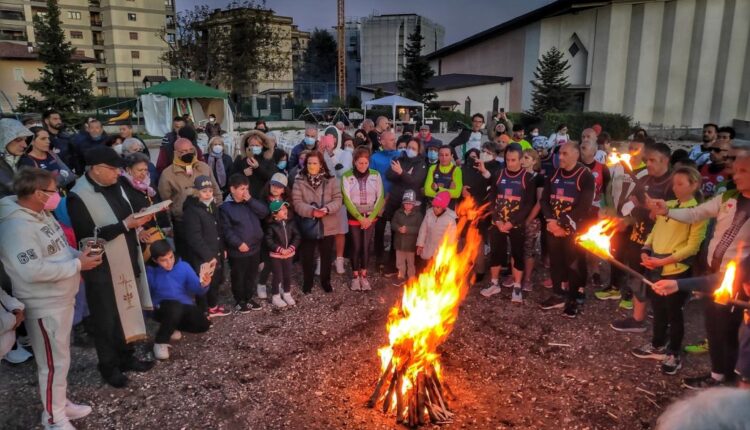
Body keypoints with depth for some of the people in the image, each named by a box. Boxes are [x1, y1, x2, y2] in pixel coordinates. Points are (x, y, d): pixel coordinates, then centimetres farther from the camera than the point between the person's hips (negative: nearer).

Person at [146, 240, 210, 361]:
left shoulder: (183, 266, -9)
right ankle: (160, 342, -15)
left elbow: (197, 289, -12)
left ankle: (170, 325, 8)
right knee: (175, 307, -37)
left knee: (203, 325, -20)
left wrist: (203, 285, -31)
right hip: (163, 309, -3)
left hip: (185, 307, 3)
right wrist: (155, 306, -19)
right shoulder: (150, 272, -12)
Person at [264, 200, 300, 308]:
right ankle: (275, 296, 20)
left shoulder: (291, 223, -3)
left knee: (288, 275, 14)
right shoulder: (271, 226, -14)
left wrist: (291, 248, -16)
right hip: (275, 255, -4)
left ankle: (287, 294, 33)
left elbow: (296, 236, -2)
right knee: (278, 276, 3)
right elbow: (269, 241, -16)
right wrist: (280, 249, -21)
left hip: (289, 254, 4)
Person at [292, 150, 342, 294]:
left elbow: (337, 199, -6)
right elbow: (297, 202, -10)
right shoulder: (300, 180, -4)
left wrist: (327, 209, -24)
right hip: (307, 225, -1)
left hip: (327, 225, 1)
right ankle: (307, 282, 31)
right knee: (307, 256, 11)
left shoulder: (331, 180, -1)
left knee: (326, 256, 15)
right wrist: (311, 211, -25)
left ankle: (325, 281, 35)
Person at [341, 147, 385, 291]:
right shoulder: (347, 176, -9)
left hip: (371, 217, 1)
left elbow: (380, 197, -3)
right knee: (356, 246, 4)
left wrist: (370, 217, -9)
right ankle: (355, 276, 18)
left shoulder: (375, 175, -4)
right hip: (354, 217, -1)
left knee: (366, 246, 5)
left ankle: (364, 275, 19)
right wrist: (360, 217, -14)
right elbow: (347, 200, -11)